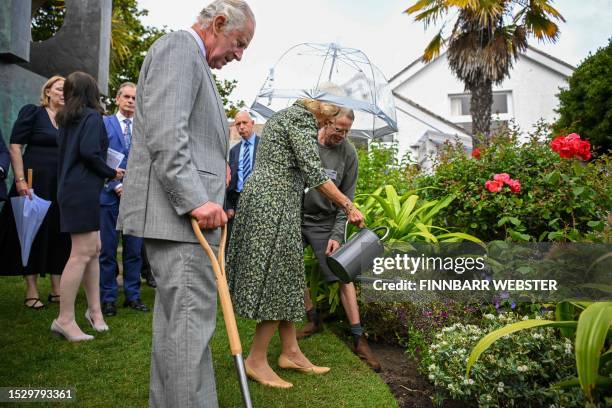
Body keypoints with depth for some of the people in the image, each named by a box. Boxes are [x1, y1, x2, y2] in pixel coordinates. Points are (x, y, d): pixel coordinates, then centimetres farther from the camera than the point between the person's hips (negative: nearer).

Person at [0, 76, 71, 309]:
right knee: (33, 232, 1)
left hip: (61, 185, 5)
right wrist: (20, 180, -15)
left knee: (59, 235, 6)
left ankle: (57, 289, 15)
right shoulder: (32, 112, -1)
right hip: (35, 182, -4)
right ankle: (31, 292, 10)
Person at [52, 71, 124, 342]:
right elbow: (89, 152, -19)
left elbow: (67, 153, 17)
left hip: (70, 189, 9)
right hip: (84, 191, -9)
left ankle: (94, 309, 18)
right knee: (82, 253, -6)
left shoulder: (66, 119, 17)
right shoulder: (92, 117, -7)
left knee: (93, 249, 12)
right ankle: (65, 319, -1)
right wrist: (112, 173, -4)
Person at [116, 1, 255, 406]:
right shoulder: (179, 46, -6)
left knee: (174, 317, 14)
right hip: (178, 211, -10)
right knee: (191, 318, -9)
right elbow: (164, 131, -20)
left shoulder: (194, 60, 25)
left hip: (187, 208, 10)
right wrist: (195, 199, -23)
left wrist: (216, 165, 16)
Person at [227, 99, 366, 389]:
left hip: (261, 198, 11)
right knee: (277, 279, -5)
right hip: (274, 204, -11)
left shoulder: (285, 115, 23)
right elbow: (313, 172, -17)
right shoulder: (303, 118, -8)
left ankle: (290, 352, 19)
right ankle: (256, 360, 6)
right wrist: (349, 206, -14)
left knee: (285, 278, 11)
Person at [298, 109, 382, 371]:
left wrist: (337, 235, -10)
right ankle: (313, 319, 30)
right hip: (295, 217, 2)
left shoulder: (348, 154, -5)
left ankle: (358, 339, 3)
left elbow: (346, 199, -3)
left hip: (324, 222, -1)